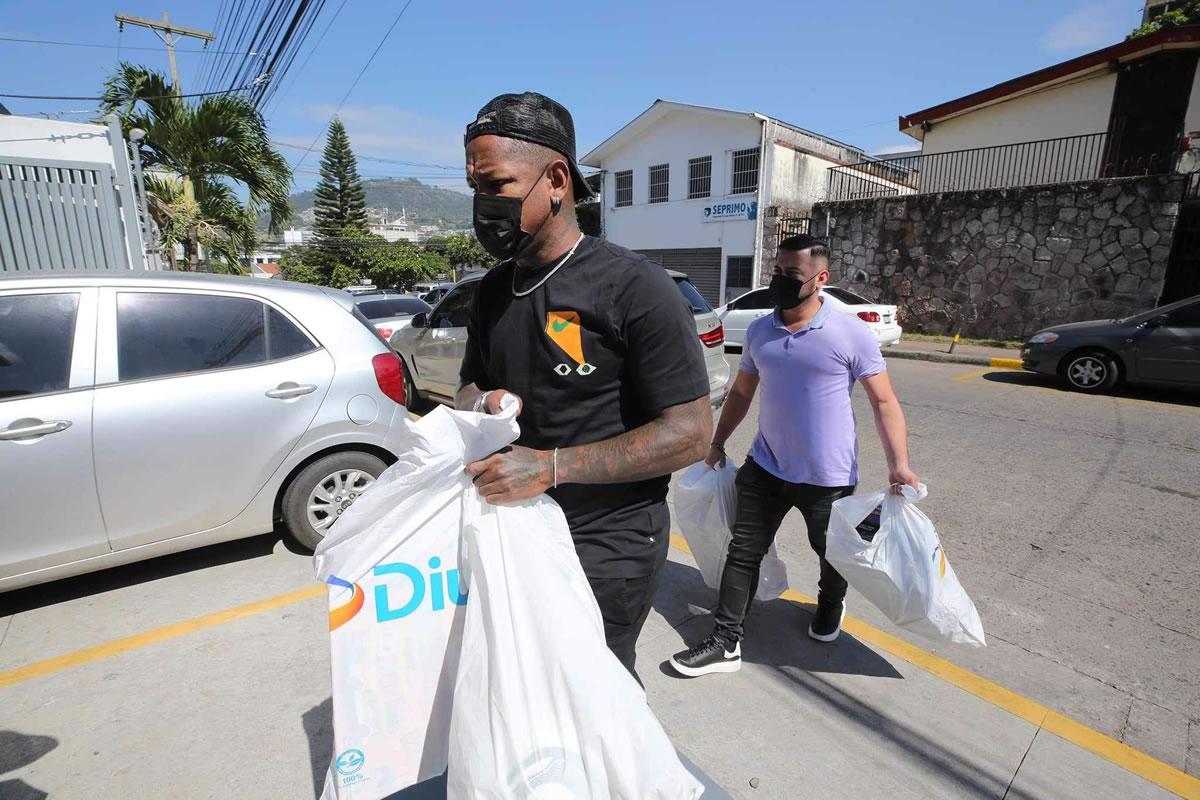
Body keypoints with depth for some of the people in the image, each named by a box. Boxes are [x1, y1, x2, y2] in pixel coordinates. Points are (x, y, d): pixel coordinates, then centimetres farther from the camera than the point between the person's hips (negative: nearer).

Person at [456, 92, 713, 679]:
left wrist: (549, 466, -26)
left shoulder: (636, 288, -18)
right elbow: (470, 385, 17)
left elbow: (690, 434, -20)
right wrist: (479, 405, -9)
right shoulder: (493, 291, 5)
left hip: (607, 543, -6)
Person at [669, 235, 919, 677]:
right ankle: (725, 642, 16)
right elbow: (741, 393, 12)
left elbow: (884, 402, -9)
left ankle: (831, 605, 52)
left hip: (828, 478, -3)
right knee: (743, 551, 4)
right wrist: (717, 443, 14)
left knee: (832, 554, 19)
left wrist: (899, 464, -19)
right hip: (765, 468, 3)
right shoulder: (758, 331, 1)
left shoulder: (851, 334, -13)